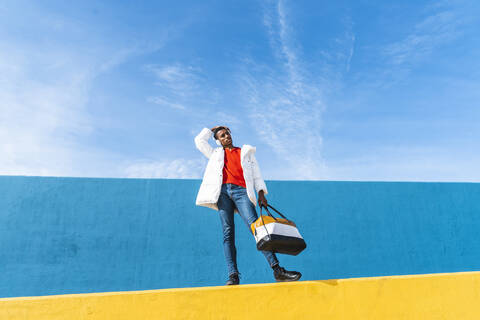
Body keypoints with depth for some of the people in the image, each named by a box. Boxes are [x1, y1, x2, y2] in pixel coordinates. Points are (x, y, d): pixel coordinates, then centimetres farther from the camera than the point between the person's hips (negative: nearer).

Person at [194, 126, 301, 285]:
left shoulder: (246, 152, 25)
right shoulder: (216, 154, 29)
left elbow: (256, 175, 17)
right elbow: (199, 140, 30)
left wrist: (261, 194, 3)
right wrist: (212, 129, 37)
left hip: (241, 191, -1)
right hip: (223, 191, 2)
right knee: (228, 233, -7)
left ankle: (277, 270, -19)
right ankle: (233, 275, -9)